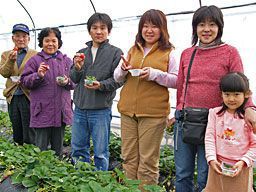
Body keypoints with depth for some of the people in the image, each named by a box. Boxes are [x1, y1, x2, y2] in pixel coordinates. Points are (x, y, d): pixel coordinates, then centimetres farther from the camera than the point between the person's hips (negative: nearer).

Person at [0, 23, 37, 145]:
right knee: (16, 134, 16)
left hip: (28, 97, -4)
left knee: (29, 136, -4)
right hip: (12, 97, 4)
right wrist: (11, 60, -18)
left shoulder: (35, 55, 1)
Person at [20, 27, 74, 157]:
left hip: (61, 110, 3)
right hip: (42, 111, -3)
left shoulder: (66, 61, 11)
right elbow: (24, 80, -1)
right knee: (41, 147, 2)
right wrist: (38, 76, -19)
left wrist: (67, 82, -9)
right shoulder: (35, 60, 1)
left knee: (58, 147, 14)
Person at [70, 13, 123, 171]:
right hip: (80, 108, 5)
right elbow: (74, 79, 11)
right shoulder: (82, 53, 12)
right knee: (78, 149, 15)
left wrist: (101, 85, -22)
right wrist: (77, 68, -9)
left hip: (101, 110, -5)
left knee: (101, 153, 4)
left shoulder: (115, 52, -1)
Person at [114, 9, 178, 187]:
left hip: (153, 113, -4)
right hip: (128, 111, 5)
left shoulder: (169, 52, 1)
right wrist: (123, 69, -6)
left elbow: (177, 80, -4)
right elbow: (117, 77, 16)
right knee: (129, 158, 12)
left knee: (148, 160, 2)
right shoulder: (133, 50, 13)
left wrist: (156, 74, -18)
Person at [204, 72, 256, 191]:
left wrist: (243, 162, -13)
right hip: (218, 165, 2)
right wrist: (211, 159, -10)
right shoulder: (215, 113, -1)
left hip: (241, 167, -1)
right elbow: (210, 137, -2)